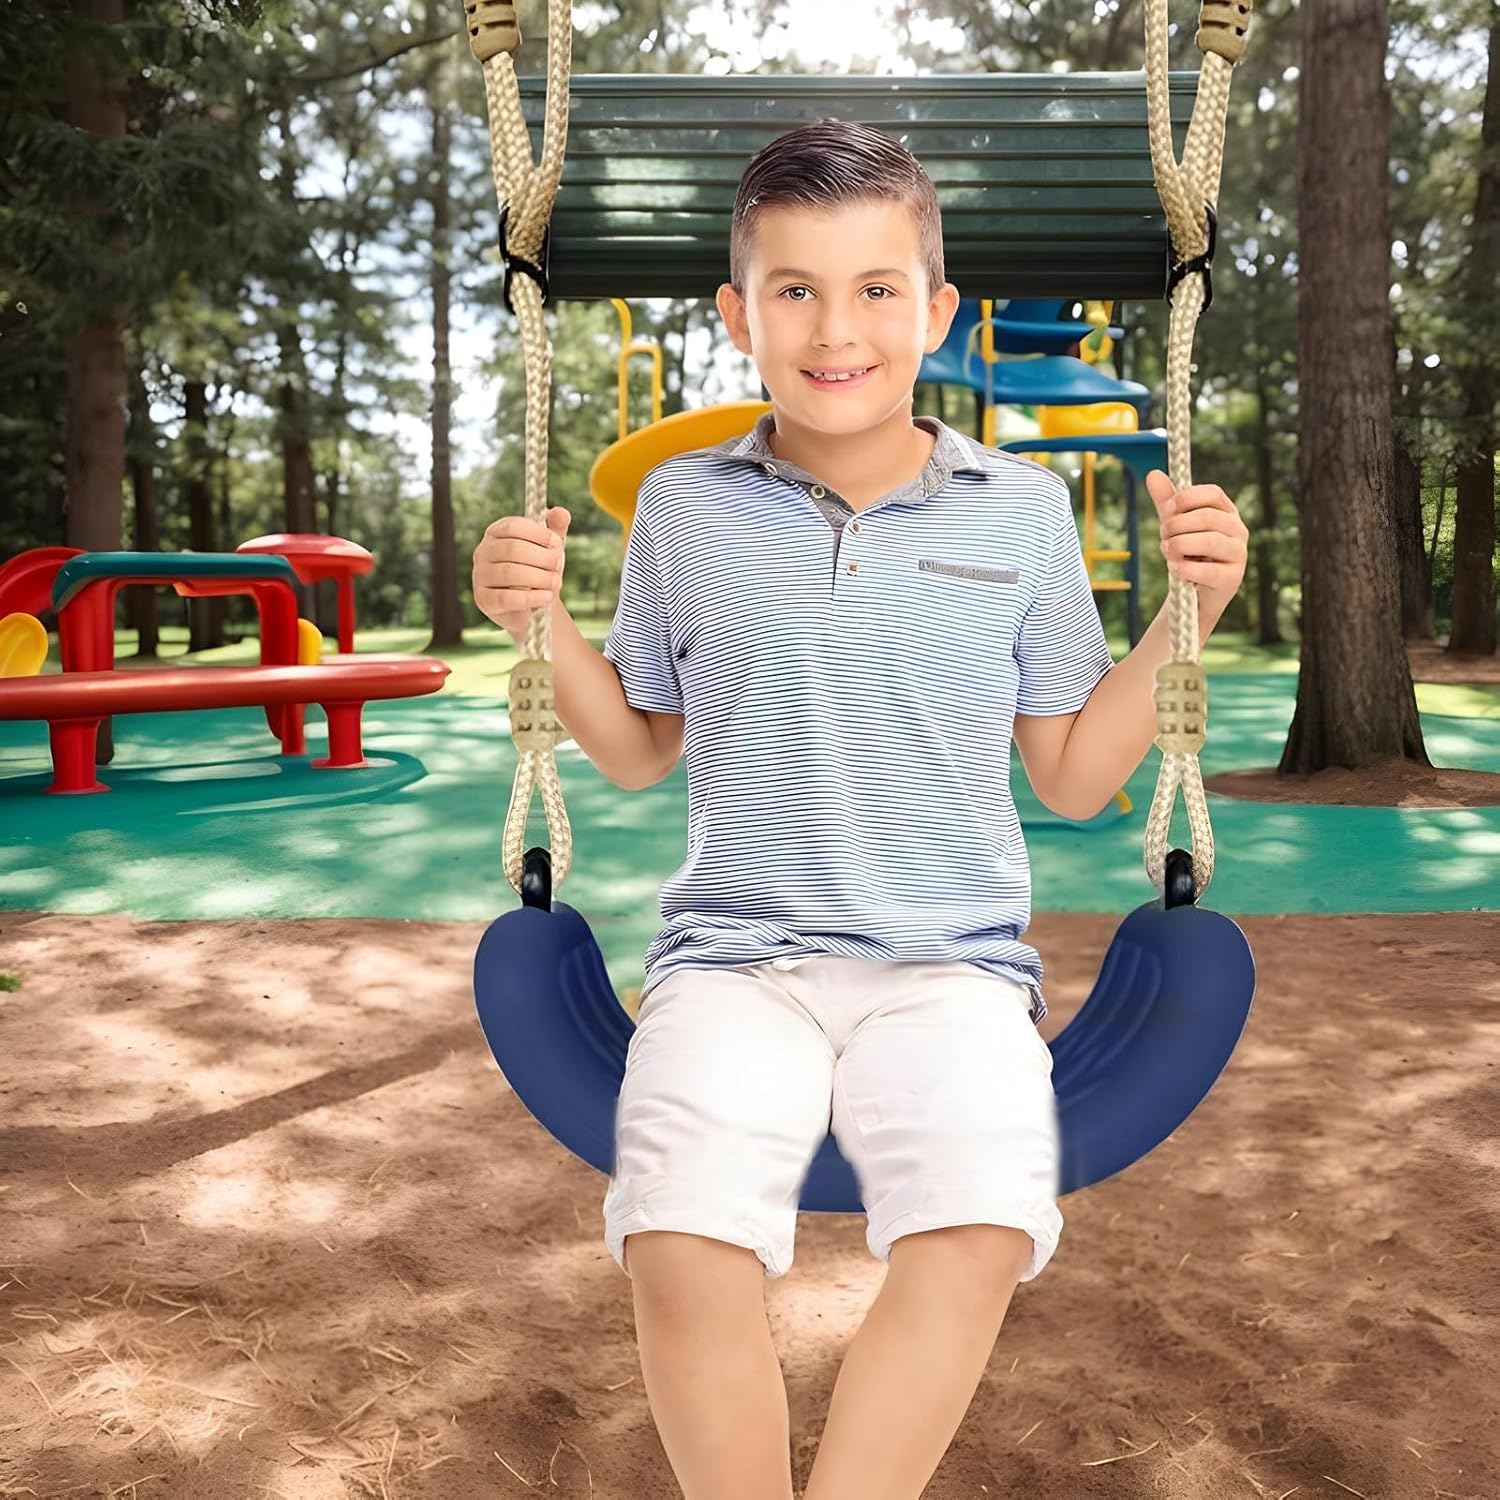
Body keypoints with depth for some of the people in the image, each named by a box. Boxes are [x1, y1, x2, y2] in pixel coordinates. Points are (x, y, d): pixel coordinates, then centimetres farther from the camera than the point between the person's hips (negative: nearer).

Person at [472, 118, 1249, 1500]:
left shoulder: (1022, 510, 7)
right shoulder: (684, 506, 8)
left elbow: (1075, 776, 13)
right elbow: (641, 751, 18)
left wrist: (1187, 616, 2)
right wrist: (541, 624, 3)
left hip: (954, 960, 0)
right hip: (735, 952, 1)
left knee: (978, 1234, -30)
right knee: (681, 1247, -27)